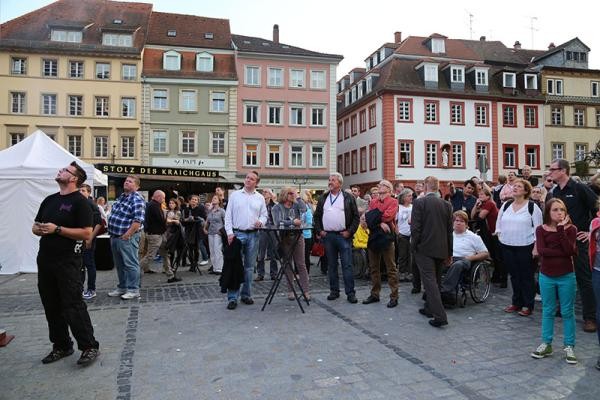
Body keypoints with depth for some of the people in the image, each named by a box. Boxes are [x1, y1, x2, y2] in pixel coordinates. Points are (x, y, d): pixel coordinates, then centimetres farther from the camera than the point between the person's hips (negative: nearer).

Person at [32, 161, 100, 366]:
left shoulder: (80, 202, -8)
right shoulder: (49, 200, 15)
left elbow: (86, 234, -15)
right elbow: (35, 226, 21)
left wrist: (57, 229, -18)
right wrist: (39, 229, -2)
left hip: (68, 262, -7)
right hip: (45, 260, 8)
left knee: (73, 306, -5)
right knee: (51, 306, 13)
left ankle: (89, 347, 5)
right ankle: (61, 346, 27)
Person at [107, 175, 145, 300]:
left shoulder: (137, 200, -14)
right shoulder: (121, 197, 15)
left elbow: (138, 220, -23)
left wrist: (126, 235, -22)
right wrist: (112, 232, 16)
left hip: (127, 237, -9)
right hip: (115, 237, 9)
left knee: (130, 264, -2)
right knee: (119, 264, 17)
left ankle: (133, 290, 6)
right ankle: (122, 287, 29)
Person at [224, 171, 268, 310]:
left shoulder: (260, 198, 9)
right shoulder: (235, 195, 4)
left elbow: (264, 215, 12)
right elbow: (228, 215, 1)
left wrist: (261, 221, -11)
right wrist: (229, 232, -8)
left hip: (253, 235, 2)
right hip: (237, 234, -2)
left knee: (249, 267, 9)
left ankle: (246, 294, 20)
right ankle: (232, 298, 0)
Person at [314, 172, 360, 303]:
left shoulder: (348, 198, 2)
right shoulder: (323, 198, 12)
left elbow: (356, 217, 1)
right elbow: (317, 216, 15)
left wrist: (350, 231, -7)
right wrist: (319, 231, 4)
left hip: (343, 236, -3)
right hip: (327, 236, 4)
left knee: (347, 265, -3)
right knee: (331, 265, 10)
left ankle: (350, 293, 3)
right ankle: (334, 291, 19)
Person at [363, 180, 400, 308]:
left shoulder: (393, 202, -2)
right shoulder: (373, 202, 13)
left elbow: (388, 216, -17)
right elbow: (368, 218, 0)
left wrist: (373, 216, -6)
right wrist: (380, 223, -17)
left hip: (387, 236, -6)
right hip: (373, 236, 6)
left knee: (391, 268, 0)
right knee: (373, 268, 12)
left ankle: (394, 297, 7)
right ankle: (374, 294, 24)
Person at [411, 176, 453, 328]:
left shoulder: (419, 202, -10)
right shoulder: (447, 204, 5)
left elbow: (415, 227, -14)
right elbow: (450, 229, 9)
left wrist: (414, 245, -1)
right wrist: (449, 251, 16)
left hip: (424, 248, -6)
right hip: (441, 249, 6)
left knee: (429, 280, -5)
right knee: (434, 279, 18)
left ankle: (440, 316, -11)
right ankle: (429, 308, 31)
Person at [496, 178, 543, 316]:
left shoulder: (532, 207, -5)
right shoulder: (506, 205, 9)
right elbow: (499, 222, 19)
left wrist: (536, 247, -11)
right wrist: (500, 234, 7)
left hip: (525, 247, -4)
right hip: (507, 247, 5)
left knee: (526, 276, 4)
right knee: (514, 275, 13)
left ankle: (528, 305, 15)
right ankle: (516, 303, 25)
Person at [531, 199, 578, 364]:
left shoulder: (570, 229, -4)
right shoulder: (541, 229, -3)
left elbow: (570, 250, -19)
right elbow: (541, 250, -16)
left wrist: (561, 229, -20)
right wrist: (563, 253, -19)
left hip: (566, 277, -1)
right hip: (546, 277, 1)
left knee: (567, 312, 8)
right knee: (548, 311, 12)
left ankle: (569, 346, 20)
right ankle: (546, 344, 23)